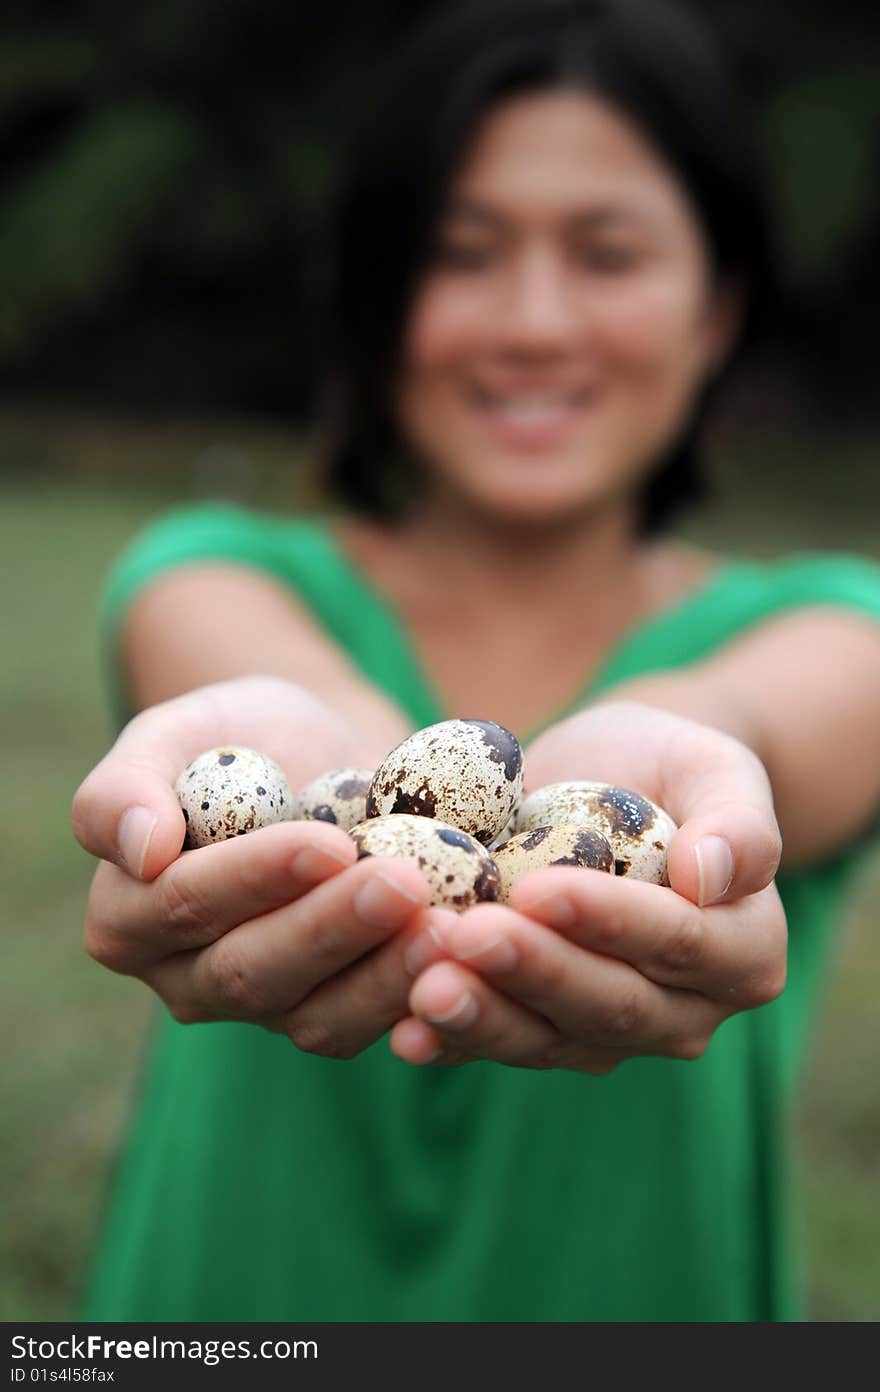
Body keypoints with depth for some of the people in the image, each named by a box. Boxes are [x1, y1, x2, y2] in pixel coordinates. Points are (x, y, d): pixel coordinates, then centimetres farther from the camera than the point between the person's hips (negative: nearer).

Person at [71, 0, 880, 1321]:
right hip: (240, 1292, 0)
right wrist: (297, 753, -51)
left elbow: (742, 721, -30)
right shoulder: (216, 575, -8)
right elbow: (286, 678, -30)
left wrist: (637, 770, -51)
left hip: (645, 1298, 1)